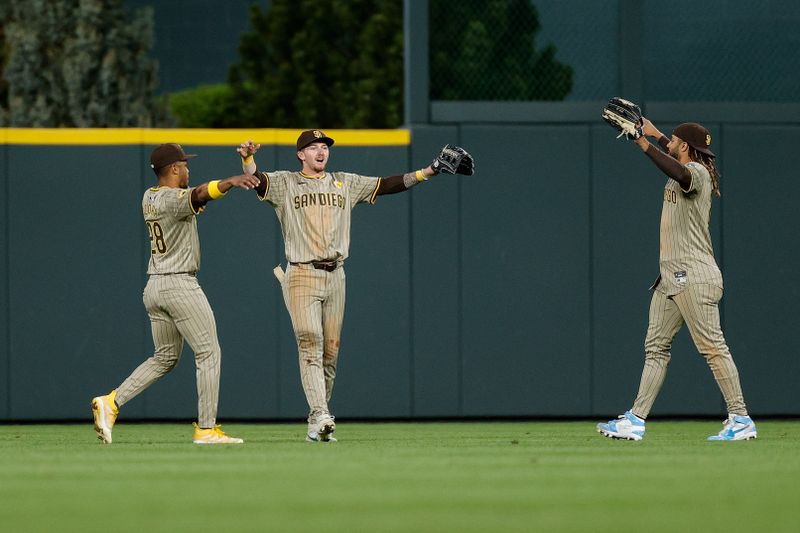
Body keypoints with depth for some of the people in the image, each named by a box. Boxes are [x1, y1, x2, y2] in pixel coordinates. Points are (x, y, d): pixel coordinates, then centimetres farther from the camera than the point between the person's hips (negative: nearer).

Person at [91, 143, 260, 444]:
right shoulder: (174, 198, -15)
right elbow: (198, 195, -37)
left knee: (165, 357, 16)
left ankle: (112, 402, 3)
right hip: (181, 285, -9)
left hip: (154, 286, 9)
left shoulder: (149, 197, 12)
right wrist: (230, 182, -53)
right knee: (209, 353, -2)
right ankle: (206, 429, -4)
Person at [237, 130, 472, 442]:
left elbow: (388, 185, 12)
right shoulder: (284, 183, 5)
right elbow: (255, 179, -13)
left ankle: (317, 424, 14)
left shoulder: (345, 184, 15)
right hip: (301, 276, -4)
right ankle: (321, 417, -26)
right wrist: (247, 158, -35)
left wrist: (430, 171, 4)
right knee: (310, 344, -17)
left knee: (330, 352, 4)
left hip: (335, 276, 4)